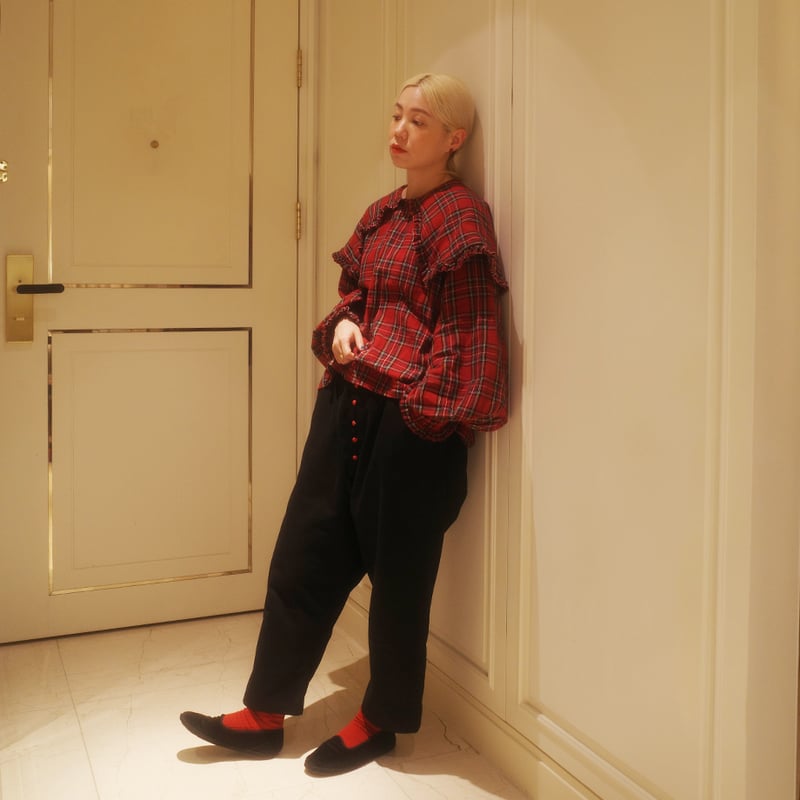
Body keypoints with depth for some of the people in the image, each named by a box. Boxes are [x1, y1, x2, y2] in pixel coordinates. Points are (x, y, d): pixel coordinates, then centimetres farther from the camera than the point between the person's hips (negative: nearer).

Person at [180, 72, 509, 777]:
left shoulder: (459, 213, -8)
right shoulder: (381, 214, 16)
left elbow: (467, 326, -12)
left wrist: (426, 411, -15)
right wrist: (341, 326, 3)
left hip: (410, 422, -8)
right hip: (348, 402, 8)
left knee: (397, 570, 6)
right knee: (305, 553, 10)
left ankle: (384, 719, 26)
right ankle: (266, 712, 24)